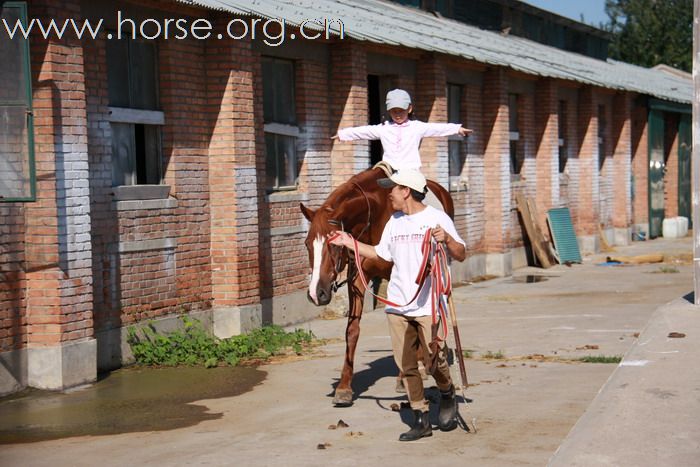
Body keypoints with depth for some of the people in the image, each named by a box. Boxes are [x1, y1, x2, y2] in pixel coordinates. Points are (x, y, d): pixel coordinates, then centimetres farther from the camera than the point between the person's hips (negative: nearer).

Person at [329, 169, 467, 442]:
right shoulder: (394, 222, 13)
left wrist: (447, 239, -25)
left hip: (428, 305, -6)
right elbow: (381, 253, 26)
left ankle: (447, 396, 21)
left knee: (434, 358, -10)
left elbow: (461, 256, -6)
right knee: (405, 365, 4)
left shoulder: (437, 218, -4)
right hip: (397, 306, 6)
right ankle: (421, 420, 13)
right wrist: (350, 243, 22)